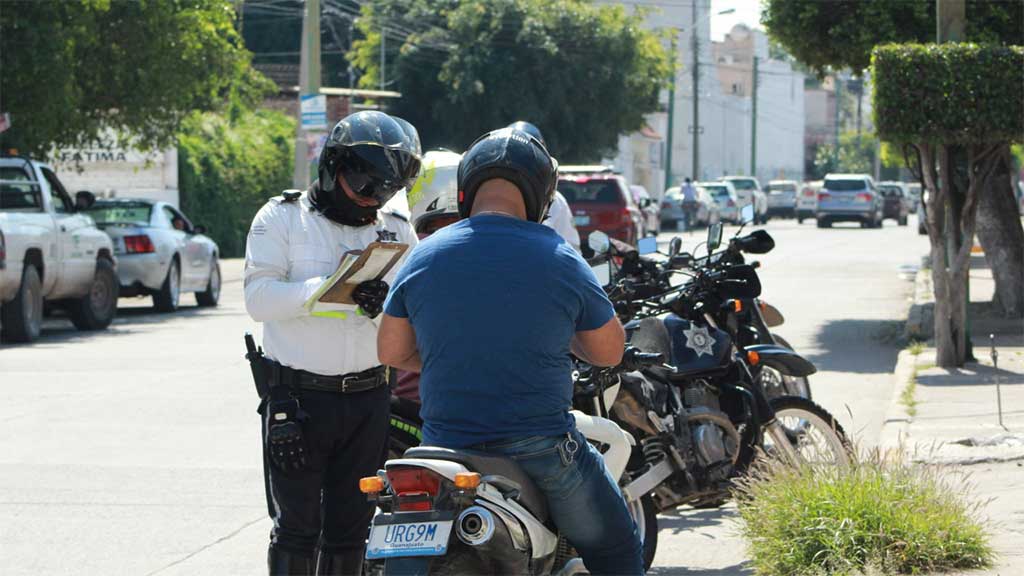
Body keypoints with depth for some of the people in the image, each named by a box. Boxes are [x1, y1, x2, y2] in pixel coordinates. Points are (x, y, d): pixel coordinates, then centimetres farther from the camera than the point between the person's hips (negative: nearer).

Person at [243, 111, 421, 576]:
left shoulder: (396, 229, 11)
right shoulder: (282, 219, -1)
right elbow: (259, 297, -13)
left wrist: (385, 301, -16)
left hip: (367, 397, 4)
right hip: (298, 396, -4)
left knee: (350, 528, 10)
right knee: (297, 525, -3)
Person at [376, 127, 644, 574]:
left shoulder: (423, 257, 0)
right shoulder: (559, 260, -7)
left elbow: (390, 352, 9)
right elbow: (609, 352, 5)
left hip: (445, 448, 3)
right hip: (539, 449, -3)